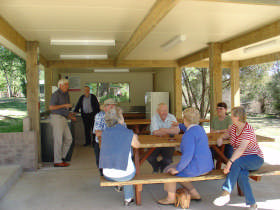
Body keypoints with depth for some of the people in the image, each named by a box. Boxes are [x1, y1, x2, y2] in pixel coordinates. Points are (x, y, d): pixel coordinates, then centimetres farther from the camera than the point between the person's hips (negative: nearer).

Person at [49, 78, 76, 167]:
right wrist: (64, 105, -19)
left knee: (68, 139, 7)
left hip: (63, 119, 9)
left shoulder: (66, 94, 16)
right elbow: (51, 107, -18)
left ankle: (61, 157, 18)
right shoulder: (56, 94, -10)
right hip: (57, 118, -9)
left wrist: (70, 116, 10)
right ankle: (57, 162, 6)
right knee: (58, 141, -3)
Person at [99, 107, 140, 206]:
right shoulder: (129, 133, -12)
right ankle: (128, 198, 44)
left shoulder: (105, 132, 0)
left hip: (107, 174, 4)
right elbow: (137, 145, 9)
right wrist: (135, 138, 31)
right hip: (123, 175, -4)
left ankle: (129, 198, 50)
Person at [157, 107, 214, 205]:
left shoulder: (189, 134, -21)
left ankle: (171, 198, 19)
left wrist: (177, 169, -17)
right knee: (176, 169, 23)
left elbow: (188, 155, -28)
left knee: (169, 170, 7)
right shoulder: (200, 128, 9)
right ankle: (194, 194, 24)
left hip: (196, 168, -9)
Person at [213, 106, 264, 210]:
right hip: (241, 161, 6)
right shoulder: (233, 127, 7)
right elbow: (225, 135, 27)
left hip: (255, 159, -6)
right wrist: (221, 138, 1)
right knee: (240, 174, -29)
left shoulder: (248, 130, -19)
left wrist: (230, 162, -42)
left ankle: (226, 193, -46)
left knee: (236, 162, -36)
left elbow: (241, 149, -32)